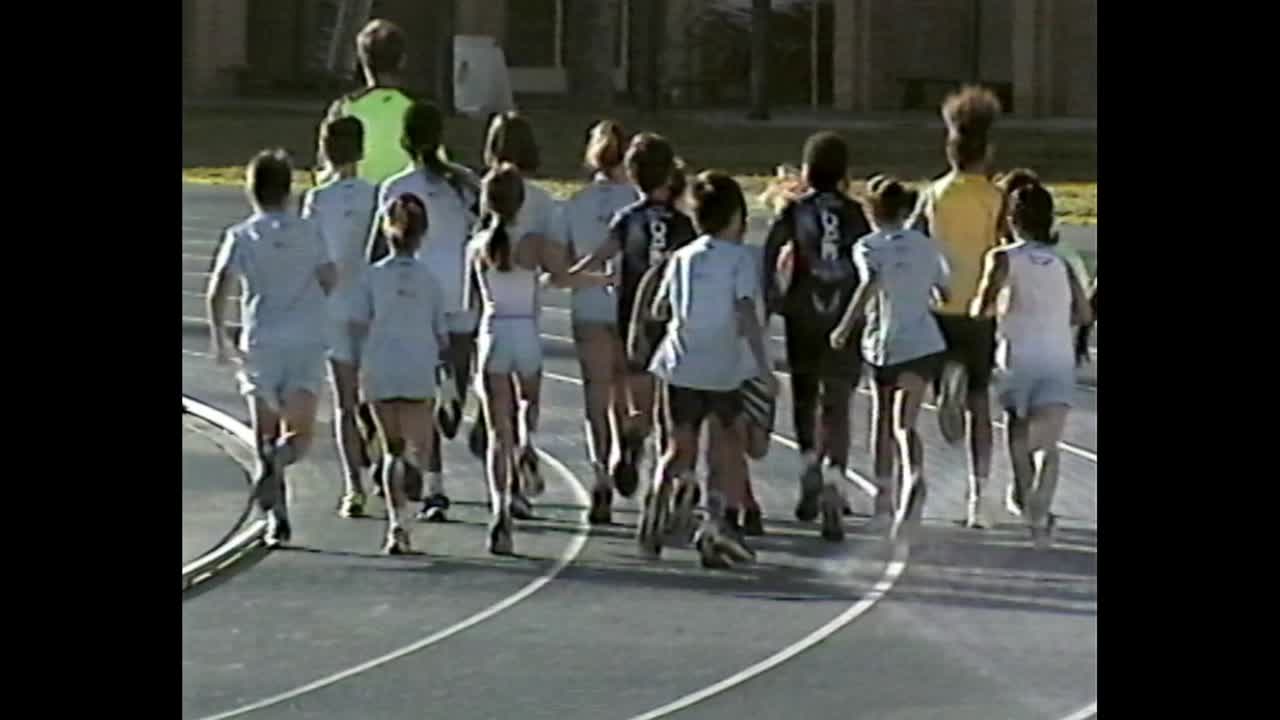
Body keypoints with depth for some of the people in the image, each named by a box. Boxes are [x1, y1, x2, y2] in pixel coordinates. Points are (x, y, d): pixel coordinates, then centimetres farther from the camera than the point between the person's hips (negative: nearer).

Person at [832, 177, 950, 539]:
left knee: (886, 420, 16)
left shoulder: (869, 247, -4)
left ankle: (885, 499, 25)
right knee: (902, 422, -4)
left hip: (885, 345, -2)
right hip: (924, 343, 2)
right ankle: (913, 479, -34)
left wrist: (845, 327, -20)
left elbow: (870, 283, -23)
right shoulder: (926, 245, 9)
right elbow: (944, 293, 15)